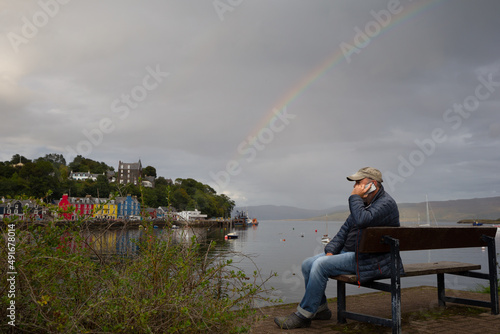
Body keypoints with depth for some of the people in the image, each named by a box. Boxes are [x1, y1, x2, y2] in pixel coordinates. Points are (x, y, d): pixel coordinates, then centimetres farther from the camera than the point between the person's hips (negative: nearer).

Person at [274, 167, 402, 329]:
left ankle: (303, 316, -13)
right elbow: (345, 229, 15)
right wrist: (330, 251, 1)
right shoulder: (362, 203, 17)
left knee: (321, 265, -25)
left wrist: (355, 197, -17)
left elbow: (362, 220, -33)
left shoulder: (386, 203, -13)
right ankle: (320, 309, 10)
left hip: (370, 261, -10)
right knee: (307, 265, -2)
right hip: (348, 252, 10)